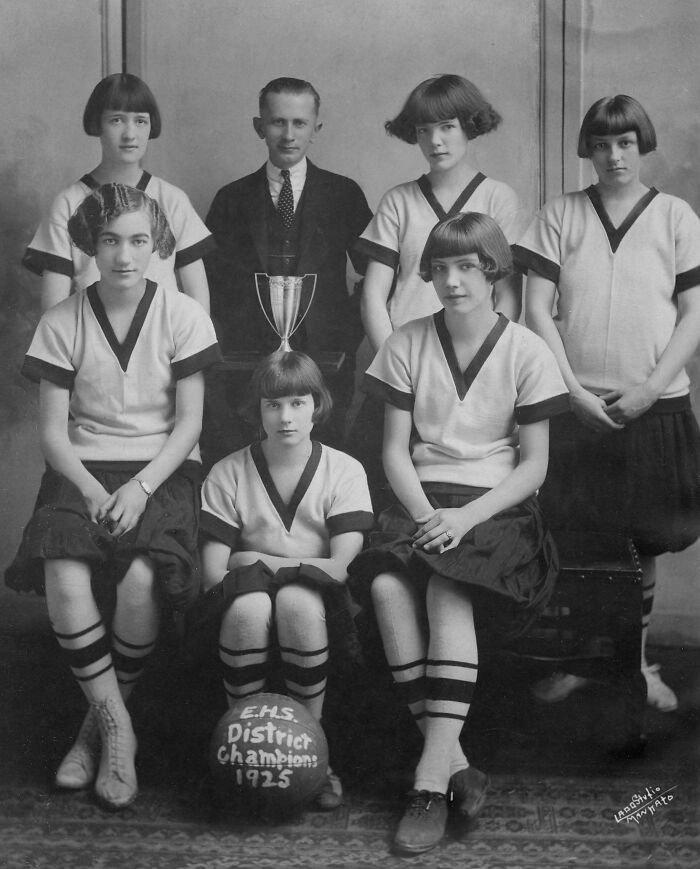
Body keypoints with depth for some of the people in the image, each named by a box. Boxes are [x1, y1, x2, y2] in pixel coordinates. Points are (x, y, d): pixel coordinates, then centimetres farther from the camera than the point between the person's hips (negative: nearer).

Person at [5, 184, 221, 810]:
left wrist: (141, 487, -16)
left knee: (141, 576, -31)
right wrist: (91, 489, -15)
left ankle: (99, 724, -6)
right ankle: (118, 727, -13)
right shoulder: (63, 323, 3)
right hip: (84, 470, 1)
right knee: (64, 575, -30)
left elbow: (189, 423, -1)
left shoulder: (182, 317, 0)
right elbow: (53, 430, 2)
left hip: (163, 471, -1)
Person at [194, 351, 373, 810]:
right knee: (248, 606, -36)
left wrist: (257, 559, -9)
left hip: (317, 602, 0)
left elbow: (342, 566, -11)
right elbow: (214, 573, -4)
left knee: (298, 600, -36)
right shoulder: (229, 474, 0)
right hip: (245, 606, 0)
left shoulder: (344, 470, -1)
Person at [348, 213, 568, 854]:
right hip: (421, 503, 2)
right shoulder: (407, 344, 8)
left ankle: (431, 777, -31)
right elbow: (395, 450, 7)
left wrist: (466, 517, -16)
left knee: (448, 589, -35)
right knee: (386, 585, -31)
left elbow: (534, 465, 0)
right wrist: (426, 514, -12)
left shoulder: (526, 352, 1)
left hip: (499, 507, -2)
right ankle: (456, 766, -25)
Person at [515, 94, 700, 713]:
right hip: (574, 406, 0)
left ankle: (639, 661, 22)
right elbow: (538, 309, 1)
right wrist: (573, 388, -8)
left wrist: (649, 390, -9)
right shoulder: (560, 215, 5)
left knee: (644, 544, 7)